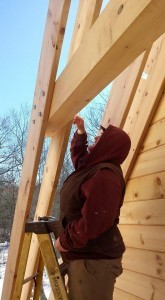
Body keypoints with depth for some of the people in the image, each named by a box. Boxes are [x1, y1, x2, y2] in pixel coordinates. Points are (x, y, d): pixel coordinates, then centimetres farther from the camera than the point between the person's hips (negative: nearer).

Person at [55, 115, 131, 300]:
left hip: (94, 259, -10)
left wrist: (65, 240, -18)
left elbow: (93, 221, -31)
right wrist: (80, 131, 26)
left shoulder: (105, 175, -25)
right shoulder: (93, 167, 9)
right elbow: (78, 154, 33)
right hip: (85, 254, 10)